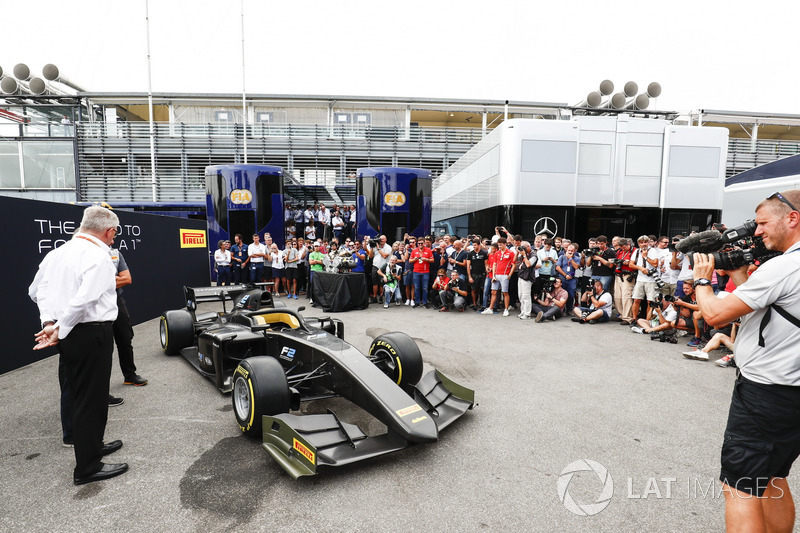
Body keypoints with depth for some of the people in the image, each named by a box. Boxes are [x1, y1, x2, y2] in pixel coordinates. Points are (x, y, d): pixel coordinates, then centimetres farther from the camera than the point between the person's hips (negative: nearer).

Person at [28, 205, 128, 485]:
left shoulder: (57, 252, 9)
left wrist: (49, 322, 6)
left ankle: (91, 445, 37)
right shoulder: (99, 256, -16)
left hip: (68, 336, 8)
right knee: (92, 397, 2)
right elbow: (83, 300, -24)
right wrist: (60, 331, -13)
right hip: (92, 334, -8)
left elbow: (35, 290, 15)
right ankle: (88, 467, 12)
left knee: (77, 394, 20)